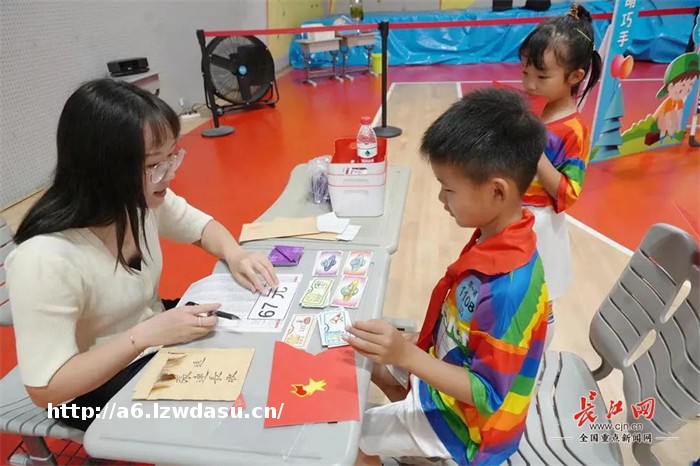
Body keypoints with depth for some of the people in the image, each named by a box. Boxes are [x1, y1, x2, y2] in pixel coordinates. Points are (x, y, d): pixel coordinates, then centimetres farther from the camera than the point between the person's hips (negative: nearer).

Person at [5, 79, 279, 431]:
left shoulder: (142, 198, -15)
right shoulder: (44, 259, -33)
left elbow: (202, 226, 4)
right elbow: (46, 390, -26)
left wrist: (234, 255, -16)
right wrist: (145, 335, -32)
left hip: (157, 343, 6)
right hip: (97, 390, -6)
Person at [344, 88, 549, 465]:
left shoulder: (508, 287, -37)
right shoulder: (496, 235, -11)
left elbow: (488, 394, -29)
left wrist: (406, 354, -37)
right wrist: (404, 350, 1)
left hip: (465, 423, -8)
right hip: (446, 369, 8)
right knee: (372, 361, 20)